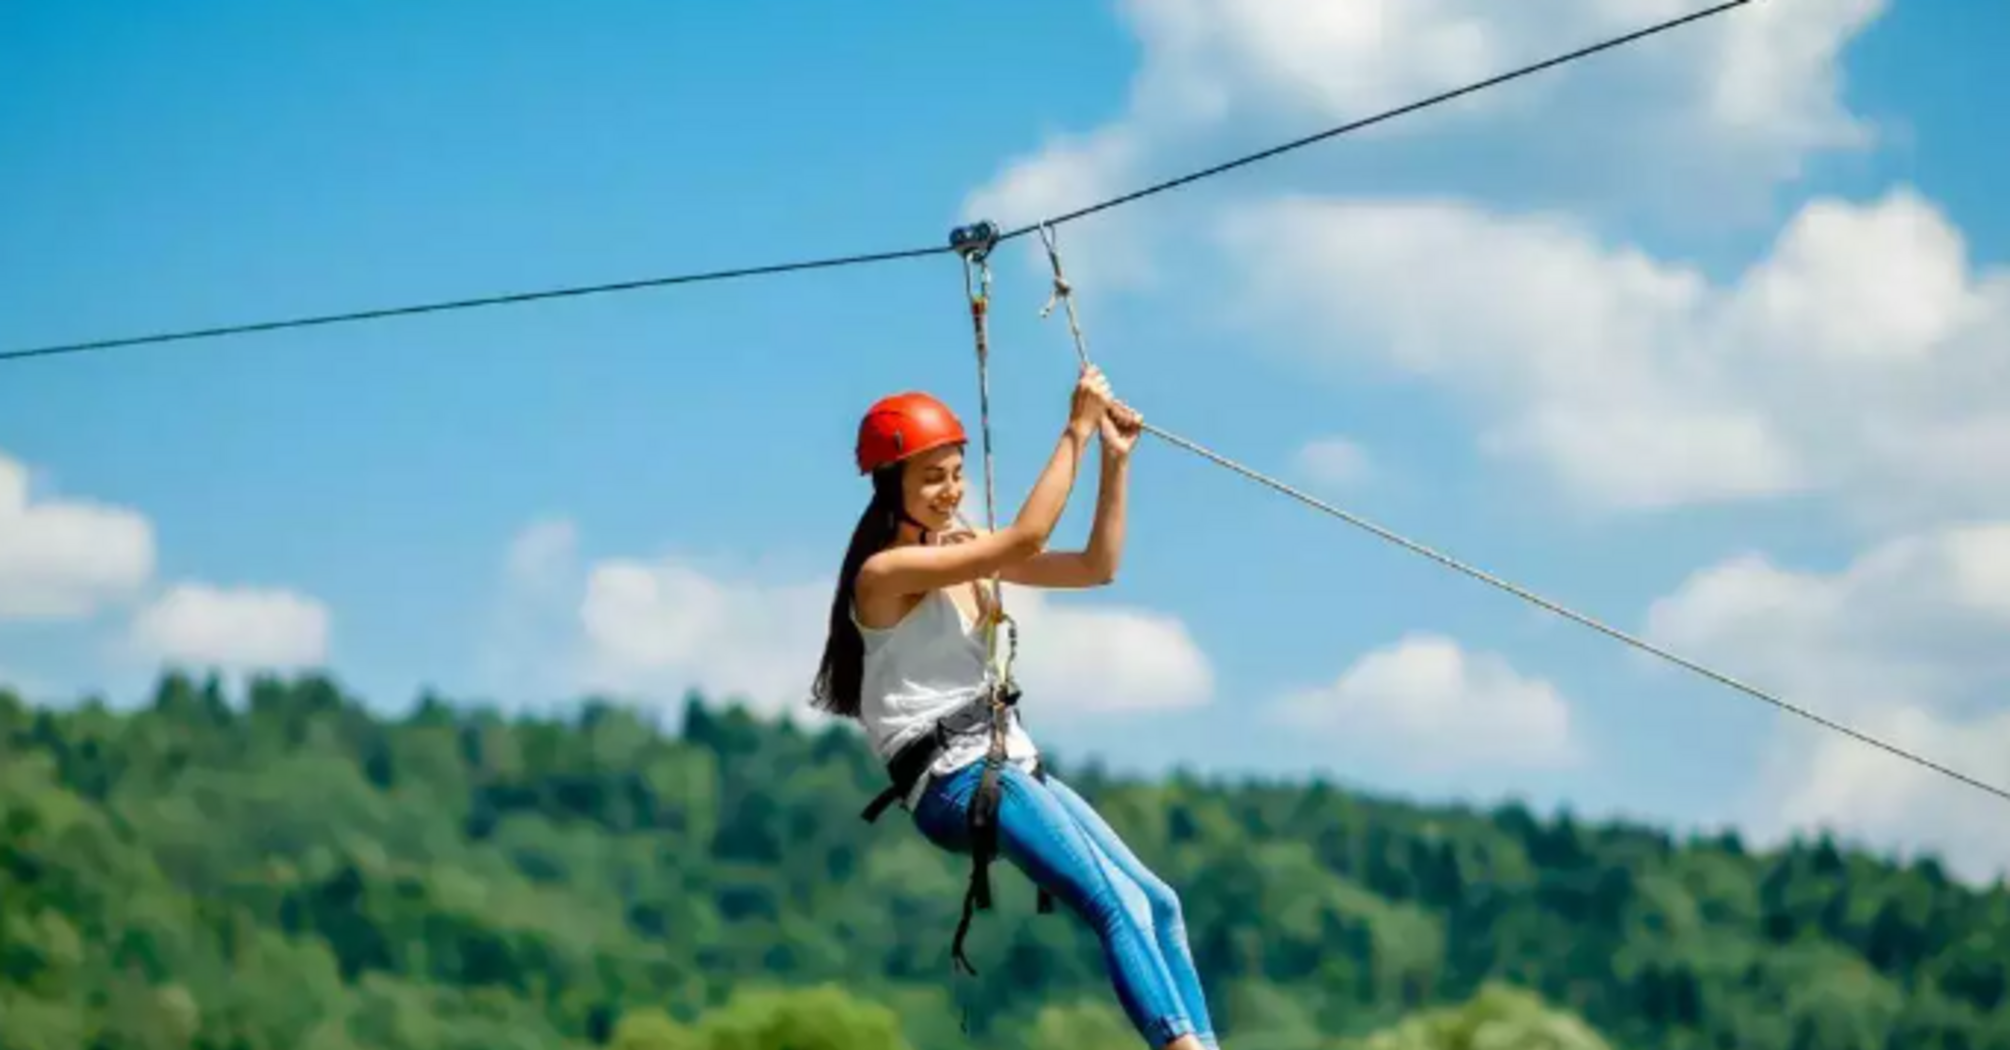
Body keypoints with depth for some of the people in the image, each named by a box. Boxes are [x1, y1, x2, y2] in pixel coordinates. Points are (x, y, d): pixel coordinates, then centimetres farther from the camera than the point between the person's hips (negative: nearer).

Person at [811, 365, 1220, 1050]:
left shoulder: (967, 554, 14)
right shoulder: (886, 572, -12)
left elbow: (1097, 566, 13)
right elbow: (1025, 539, -22)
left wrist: (1114, 459, 3)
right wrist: (1075, 433, -17)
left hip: (1013, 768, 9)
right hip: (954, 780, -9)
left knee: (1157, 902, 0)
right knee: (1120, 907, -24)